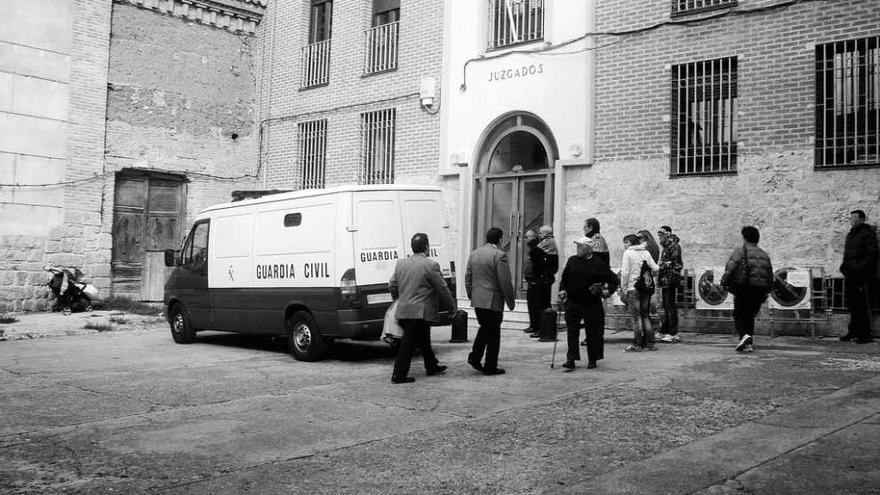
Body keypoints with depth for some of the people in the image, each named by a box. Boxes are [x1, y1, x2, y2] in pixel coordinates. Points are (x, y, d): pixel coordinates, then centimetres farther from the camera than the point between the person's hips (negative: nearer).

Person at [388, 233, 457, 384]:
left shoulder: (400, 263, 7)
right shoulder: (431, 265, -12)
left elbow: (392, 285, 14)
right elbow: (442, 289, -7)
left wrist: (398, 298, 33)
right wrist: (453, 306, 6)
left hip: (403, 310, 7)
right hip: (420, 313, -7)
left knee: (423, 340, 22)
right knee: (408, 344, -3)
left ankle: (432, 367, 36)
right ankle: (398, 375, 0)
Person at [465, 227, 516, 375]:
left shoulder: (474, 253, 8)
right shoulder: (499, 255, -14)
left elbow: (467, 278, 14)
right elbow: (505, 282, -14)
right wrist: (510, 301, -5)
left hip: (477, 301, 7)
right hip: (493, 301, -6)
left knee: (484, 328, 22)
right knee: (493, 334, 3)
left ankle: (474, 357, 13)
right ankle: (490, 367, 8)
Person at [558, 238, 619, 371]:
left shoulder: (599, 264, -2)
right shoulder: (572, 261, 7)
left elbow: (613, 279, 3)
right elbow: (564, 278, 16)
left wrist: (608, 291, -13)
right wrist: (562, 290, 1)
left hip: (592, 305, -2)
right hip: (573, 303, 2)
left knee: (592, 333, 7)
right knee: (572, 332, -3)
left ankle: (592, 360, 21)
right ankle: (571, 360, -2)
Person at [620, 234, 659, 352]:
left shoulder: (628, 253, -7)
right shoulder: (646, 252, 7)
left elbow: (625, 273, -11)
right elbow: (655, 268, 3)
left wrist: (624, 289, -6)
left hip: (633, 289, -5)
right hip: (647, 288, 5)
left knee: (636, 317, -1)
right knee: (646, 316, 13)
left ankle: (637, 345, 1)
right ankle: (650, 343, 14)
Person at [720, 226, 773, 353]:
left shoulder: (740, 251, -2)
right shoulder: (764, 254, 16)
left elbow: (729, 269, -13)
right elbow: (770, 275, 17)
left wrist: (723, 284, -7)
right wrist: (766, 292, 23)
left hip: (743, 289, -5)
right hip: (759, 290, 5)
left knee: (739, 315, 7)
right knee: (750, 316, 15)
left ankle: (744, 335, -18)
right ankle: (749, 343, 7)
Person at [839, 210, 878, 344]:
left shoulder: (868, 233, -6)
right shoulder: (850, 234, 19)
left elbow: (871, 255, -13)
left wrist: (860, 267, -19)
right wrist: (844, 266, 12)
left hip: (862, 277, -8)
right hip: (850, 275, 8)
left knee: (863, 306, -5)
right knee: (853, 306, 12)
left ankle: (865, 335, -1)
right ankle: (853, 332, 19)